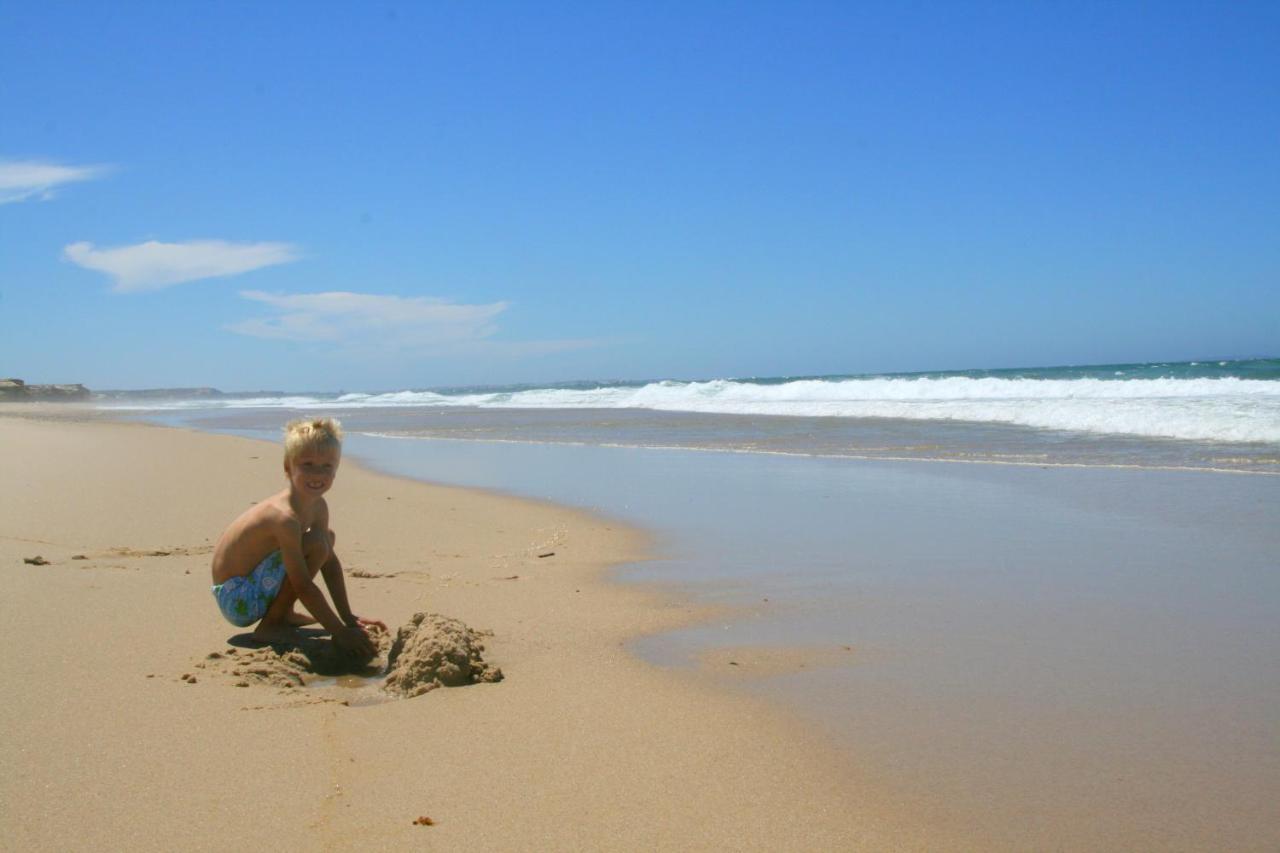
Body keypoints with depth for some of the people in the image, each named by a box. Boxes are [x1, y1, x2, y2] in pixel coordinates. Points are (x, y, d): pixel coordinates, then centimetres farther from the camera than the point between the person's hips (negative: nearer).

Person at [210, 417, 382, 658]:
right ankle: (271, 625, -11)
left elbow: (330, 563, 3)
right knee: (316, 545, -25)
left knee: (327, 538, 18)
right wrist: (339, 632, -27)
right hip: (237, 600, -9)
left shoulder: (317, 507, -3)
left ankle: (283, 614, 16)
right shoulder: (285, 517, -30)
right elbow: (303, 586, -30)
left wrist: (349, 618, 1)